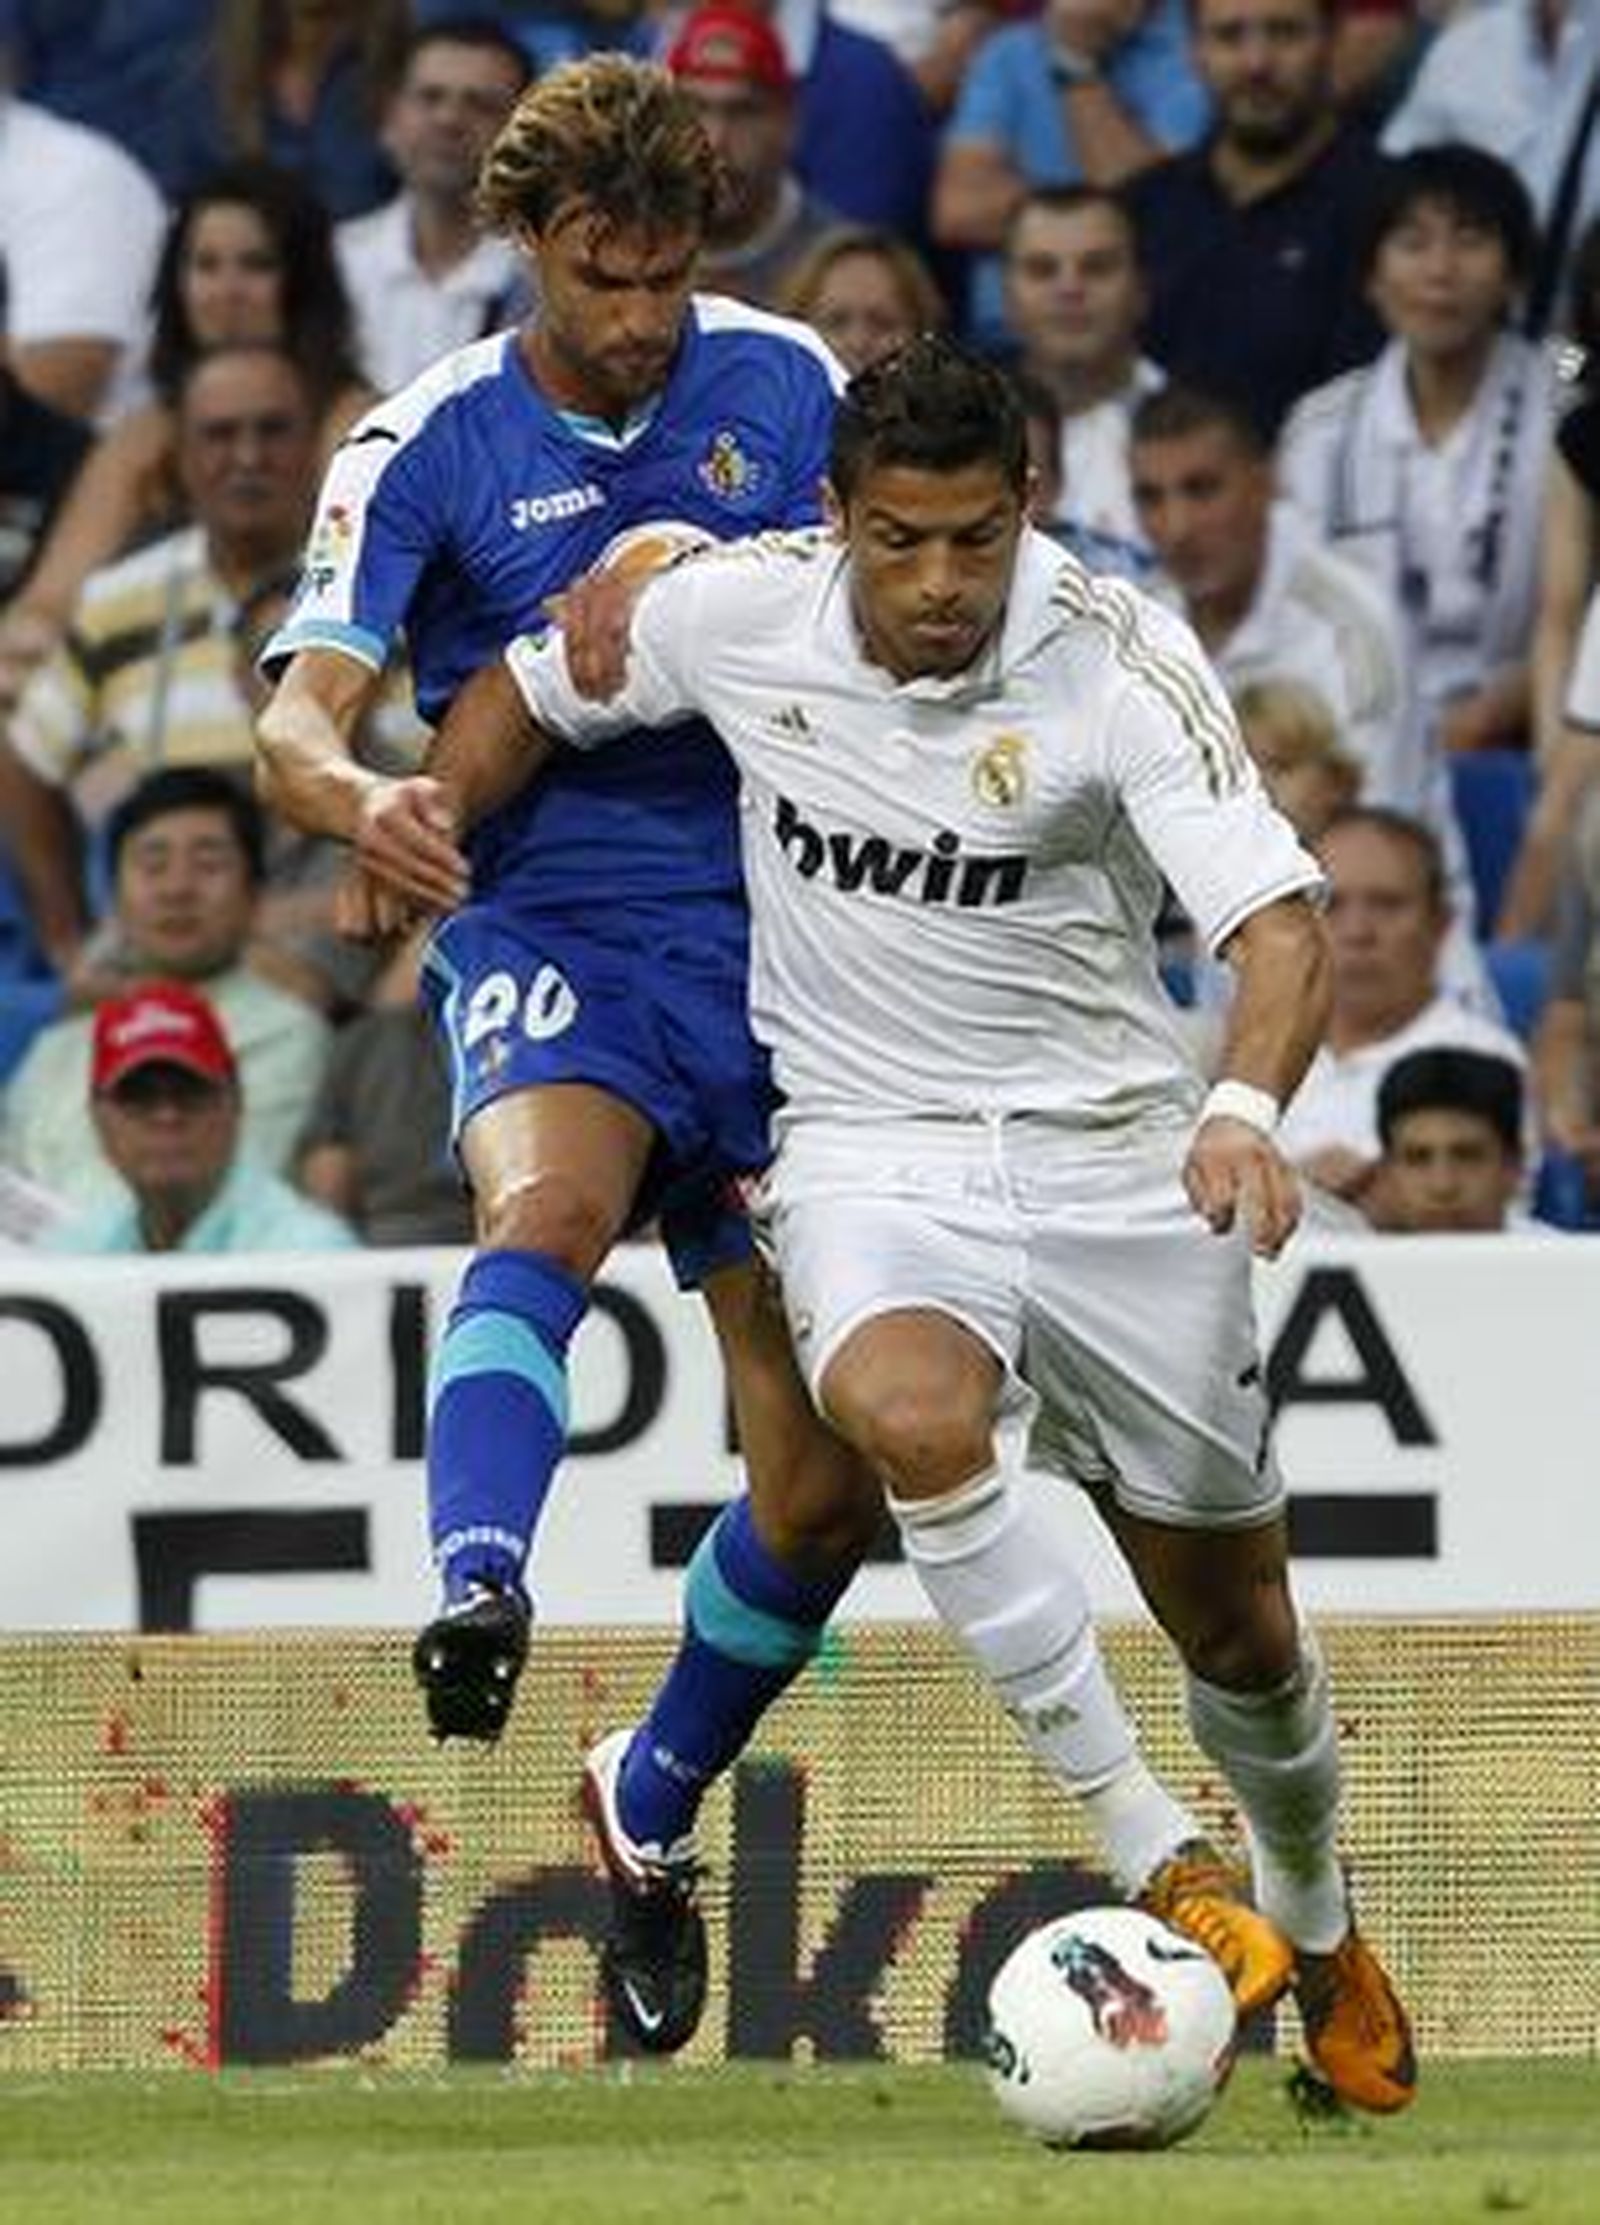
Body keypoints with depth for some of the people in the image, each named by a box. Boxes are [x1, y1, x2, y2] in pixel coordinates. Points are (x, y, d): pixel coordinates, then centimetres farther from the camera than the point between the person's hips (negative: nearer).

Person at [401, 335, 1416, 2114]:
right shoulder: (736, 609, -9)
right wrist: (419, 824, -2)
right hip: (869, 1151, 0)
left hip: (1113, 1156, 0)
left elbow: (1280, 930, -27)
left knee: (1239, 1635, 8)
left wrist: (1246, 1108, -44)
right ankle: (1146, 1854, -27)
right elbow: (525, 697, 12)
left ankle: (1317, 1934, 40)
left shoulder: (1119, 658, -17)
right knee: (906, 1407, -36)